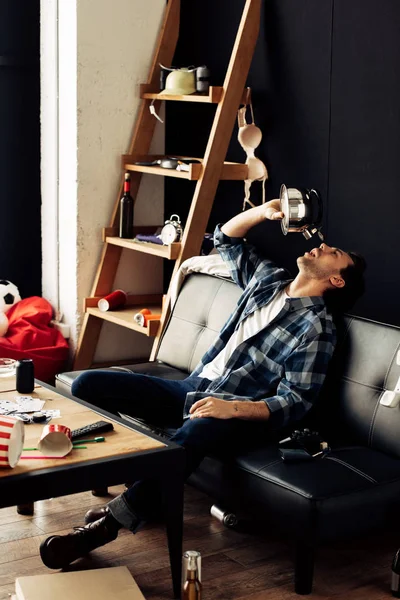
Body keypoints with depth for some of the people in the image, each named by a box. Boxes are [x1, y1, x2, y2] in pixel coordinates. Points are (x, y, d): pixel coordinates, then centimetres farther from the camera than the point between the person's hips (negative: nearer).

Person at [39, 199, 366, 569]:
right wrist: (263, 213, 8)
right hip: (194, 389, 8)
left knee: (191, 434, -44)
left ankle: (107, 525, -36)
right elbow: (226, 239, 26)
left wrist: (234, 408, -28)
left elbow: (295, 402, -14)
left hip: (240, 414, -8)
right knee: (88, 384, -6)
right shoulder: (270, 279, 14)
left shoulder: (317, 328, -7)